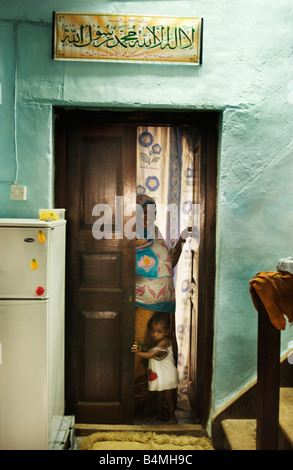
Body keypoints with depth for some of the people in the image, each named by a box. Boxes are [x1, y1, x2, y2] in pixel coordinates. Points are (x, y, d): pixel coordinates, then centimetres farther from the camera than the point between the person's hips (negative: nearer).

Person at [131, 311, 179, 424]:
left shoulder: (164, 342, -27)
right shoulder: (156, 341, 3)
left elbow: (150, 355, -31)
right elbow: (150, 353, 5)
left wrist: (137, 352, -25)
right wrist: (141, 349, -12)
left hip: (167, 376, -9)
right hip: (159, 375, 9)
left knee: (168, 398, 5)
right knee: (159, 395, 23)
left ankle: (172, 418, 21)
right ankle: (159, 413, 41)